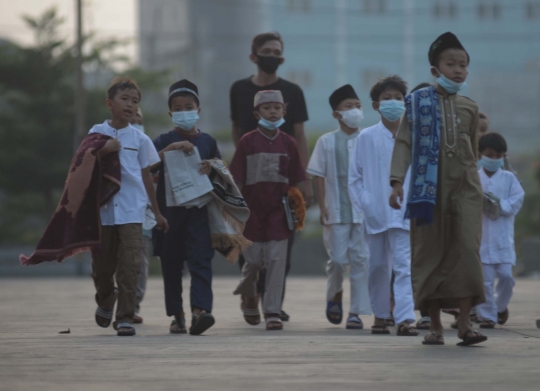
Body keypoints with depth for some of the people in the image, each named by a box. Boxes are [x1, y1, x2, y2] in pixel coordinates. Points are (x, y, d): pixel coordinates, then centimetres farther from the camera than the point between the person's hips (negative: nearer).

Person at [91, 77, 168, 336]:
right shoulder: (97, 133, 6)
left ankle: (125, 317, -6)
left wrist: (157, 213, 15)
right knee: (102, 266, 8)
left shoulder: (139, 139, 7)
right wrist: (104, 150, -21)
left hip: (131, 210, 0)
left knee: (129, 265, -11)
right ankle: (105, 303, 38)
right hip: (103, 208, 0)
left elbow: (146, 176, 13)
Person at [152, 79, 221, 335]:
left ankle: (200, 310, -25)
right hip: (169, 211, 0)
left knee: (200, 260, -13)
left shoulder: (207, 141, 10)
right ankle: (177, 316, 13)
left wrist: (211, 168, -5)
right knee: (171, 264, 5)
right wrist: (172, 148, -21)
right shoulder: (165, 141, 6)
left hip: (199, 210, 0)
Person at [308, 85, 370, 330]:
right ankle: (335, 296, 28)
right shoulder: (327, 142, 3)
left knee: (361, 259, -1)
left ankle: (356, 311, 4)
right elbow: (319, 176, 4)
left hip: (364, 210, 1)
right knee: (337, 258, -1)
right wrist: (322, 207, -3)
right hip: (337, 211, -1)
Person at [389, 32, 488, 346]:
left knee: (467, 250, -11)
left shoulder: (469, 107, 10)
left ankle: (465, 323, -11)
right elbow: (404, 143, -3)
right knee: (431, 252, 1)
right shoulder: (418, 103, 1)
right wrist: (397, 182, -12)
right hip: (429, 188, -2)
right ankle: (435, 325, 7)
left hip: (464, 187, 2)